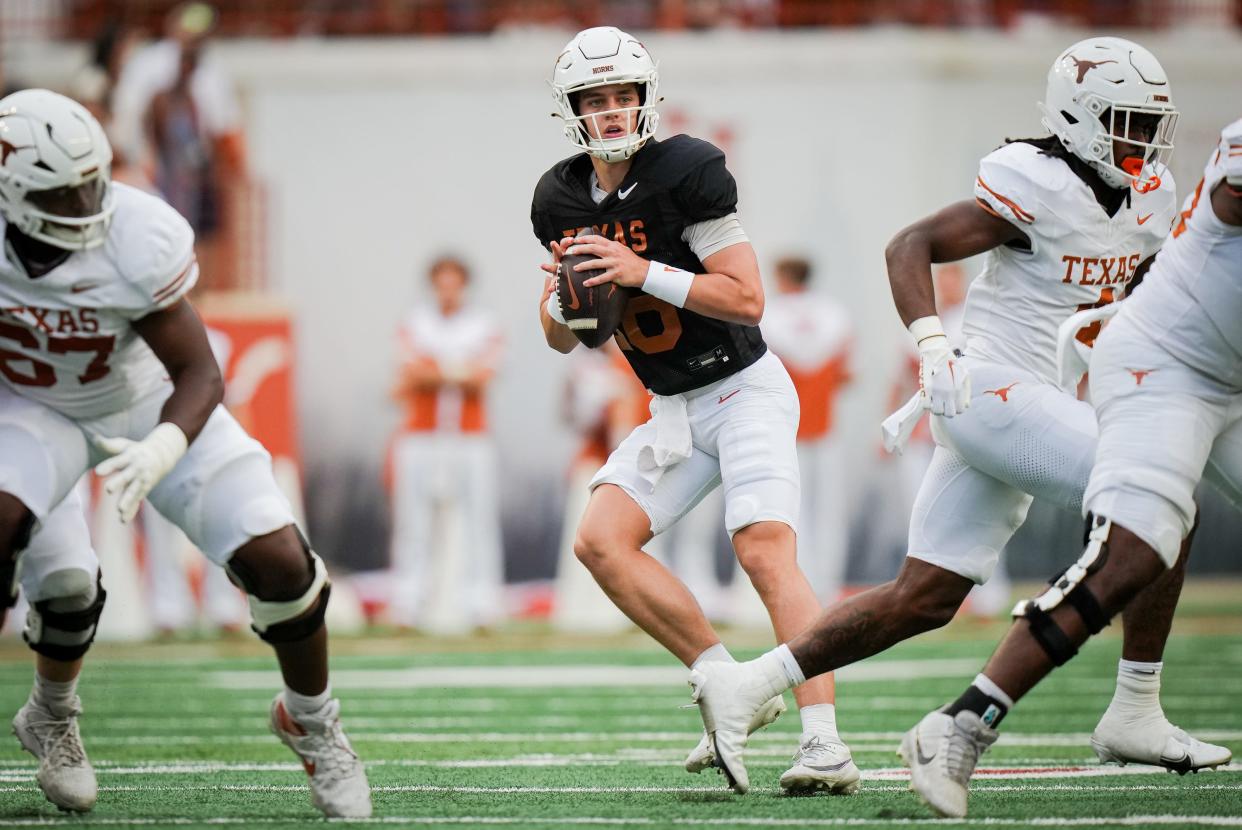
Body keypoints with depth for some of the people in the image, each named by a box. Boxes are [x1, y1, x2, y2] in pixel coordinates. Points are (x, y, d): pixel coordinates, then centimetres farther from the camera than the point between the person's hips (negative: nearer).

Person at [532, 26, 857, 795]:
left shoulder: (686, 172, -17)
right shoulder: (562, 200, 3)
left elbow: (747, 299, -21)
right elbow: (564, 339, 13)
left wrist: (642, 272, -27)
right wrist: (561, 301, -10)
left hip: (743, 391, -7)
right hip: (674, 411, 7)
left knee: (766, 554, -21)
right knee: (601, 541, -9)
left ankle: (826, 745, -28)